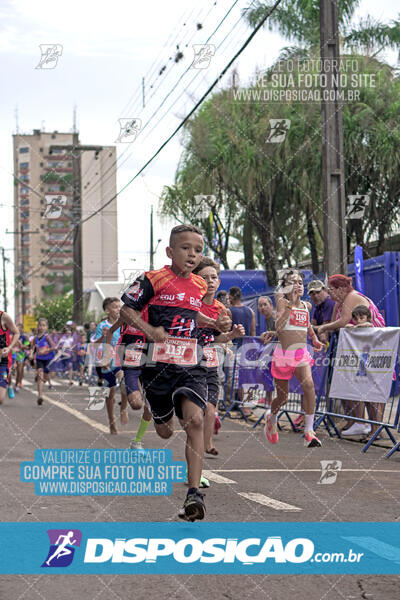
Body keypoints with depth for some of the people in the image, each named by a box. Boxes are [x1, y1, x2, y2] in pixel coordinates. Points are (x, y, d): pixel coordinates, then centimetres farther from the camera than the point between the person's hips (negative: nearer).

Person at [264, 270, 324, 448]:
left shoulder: (306, 305, 11)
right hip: (283, 354, -3)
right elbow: (279, 326, -21)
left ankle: (309, 431, -24)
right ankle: (272, 419, 44)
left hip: (302, 354, 3)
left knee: (308, 384, -25)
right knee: (282, 396, 9)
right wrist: (291, 304, -22)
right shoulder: (283, 302, -5)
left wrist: (314, 338, 30)